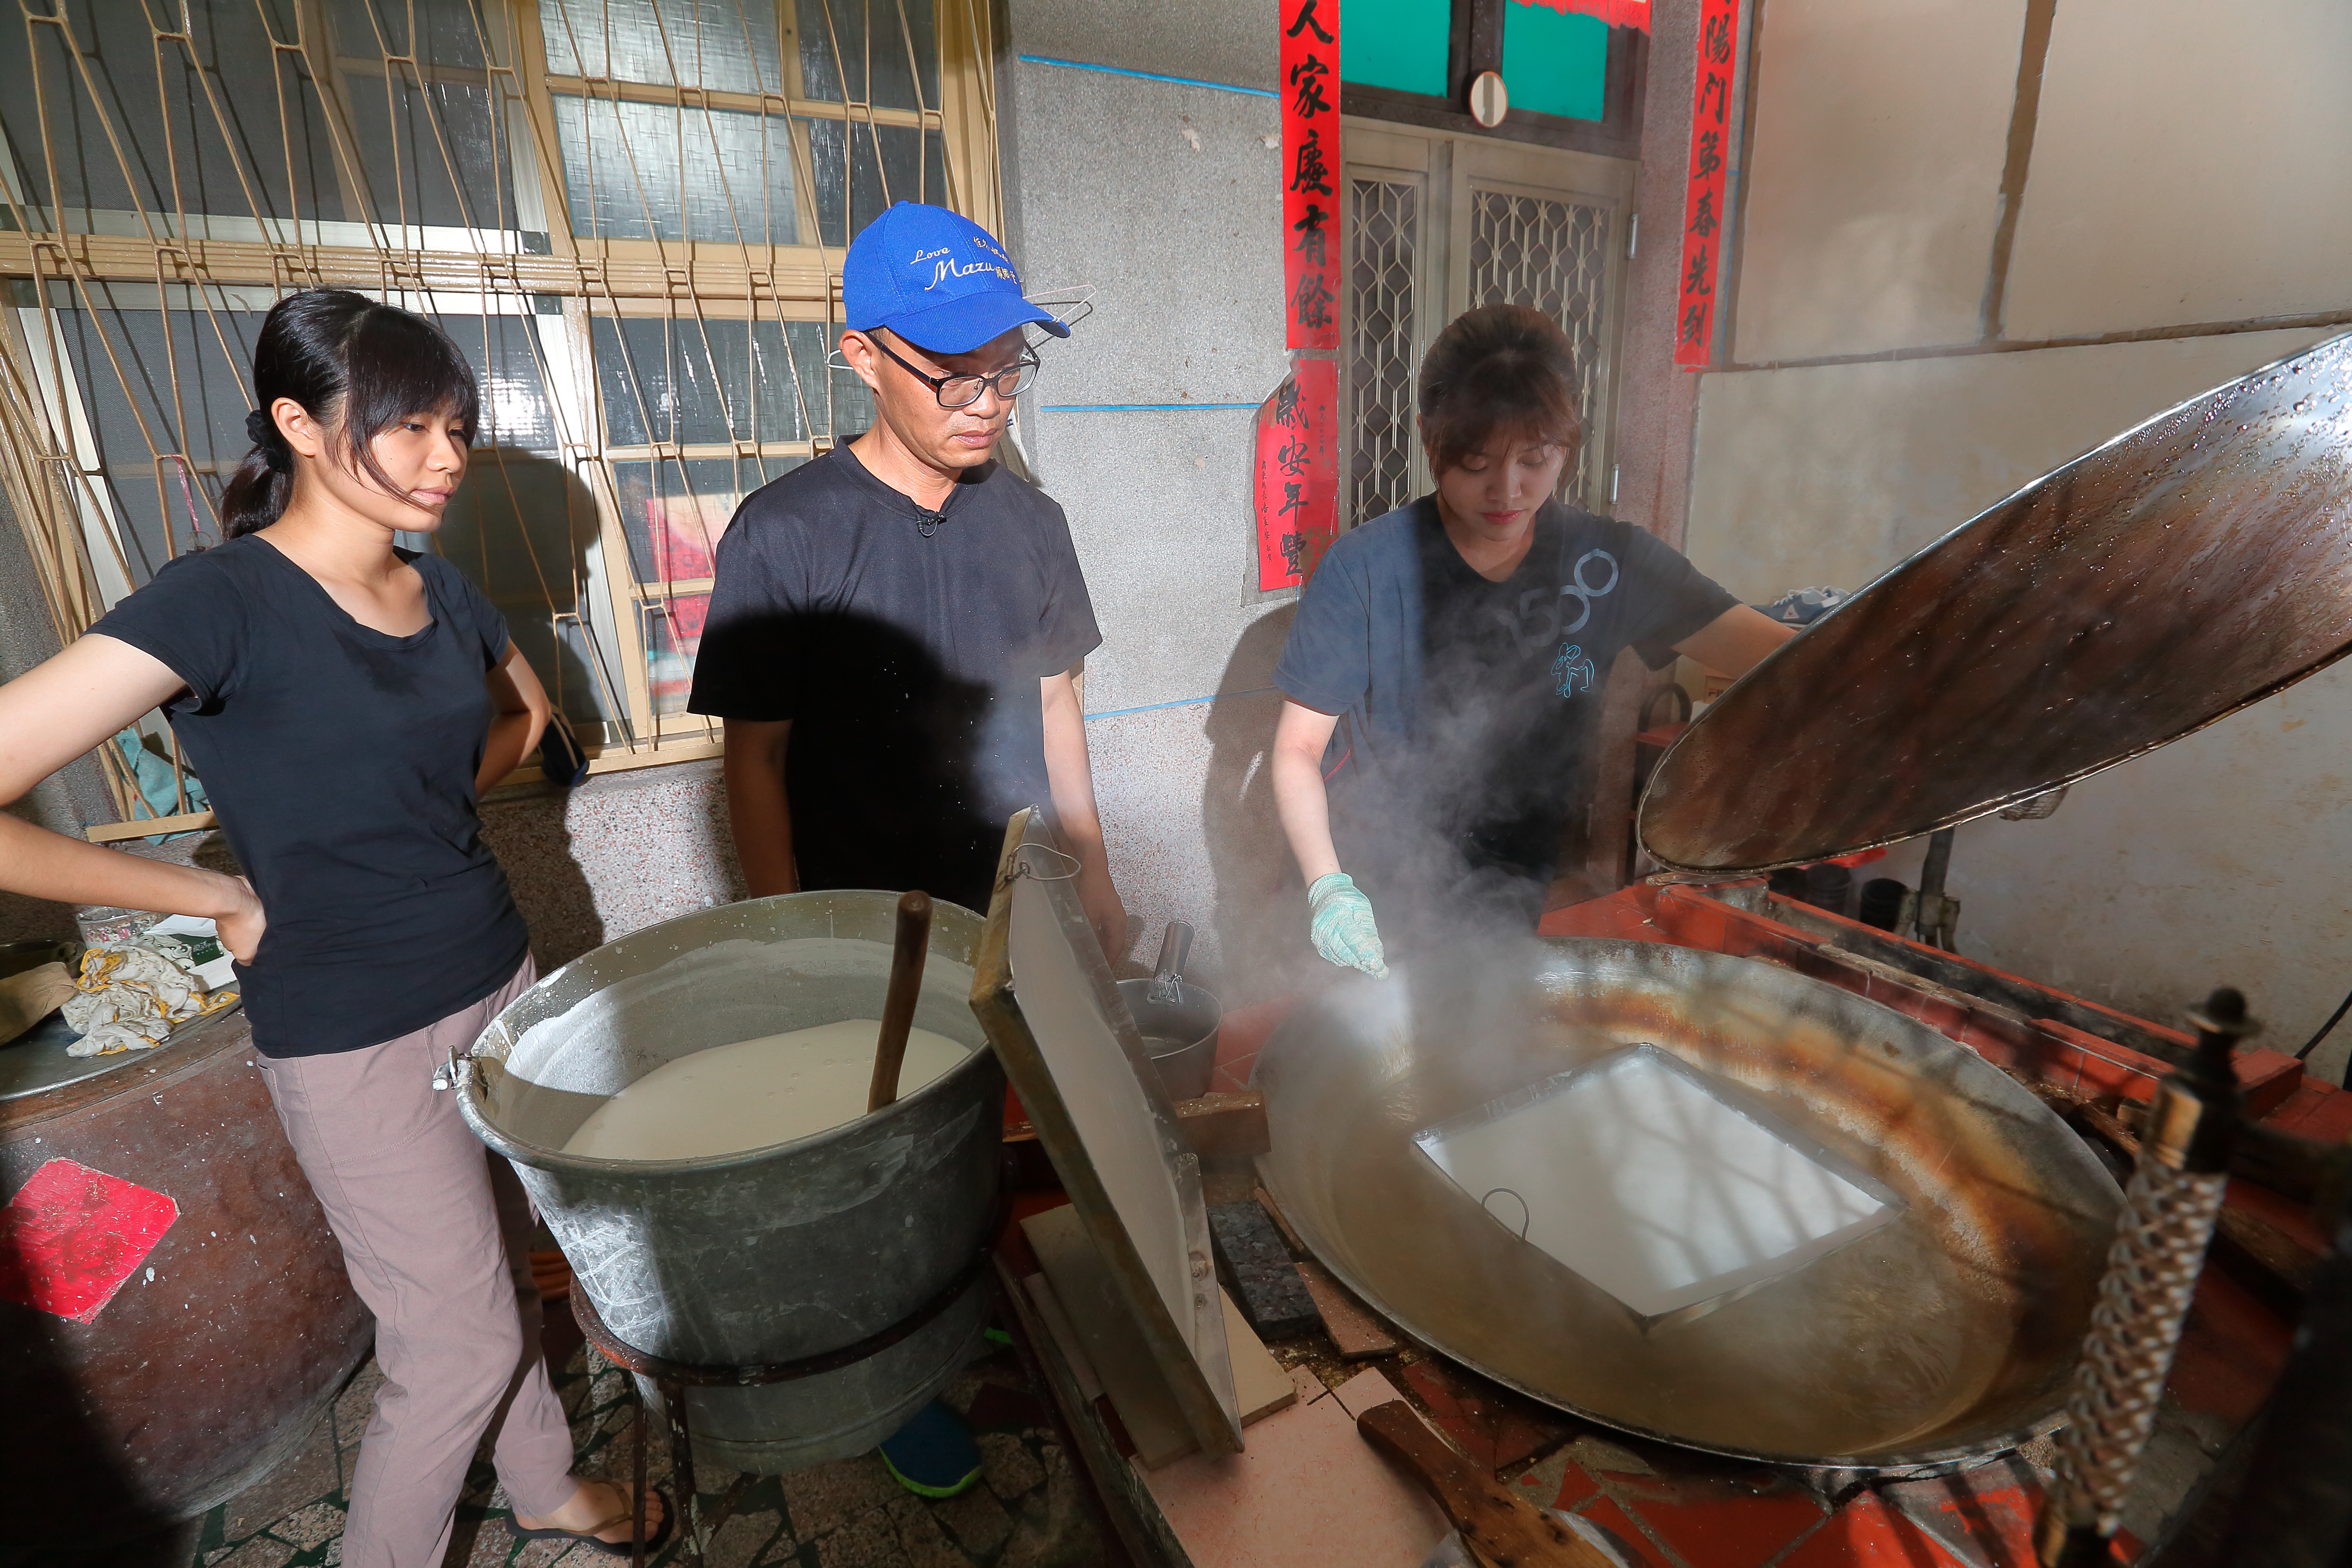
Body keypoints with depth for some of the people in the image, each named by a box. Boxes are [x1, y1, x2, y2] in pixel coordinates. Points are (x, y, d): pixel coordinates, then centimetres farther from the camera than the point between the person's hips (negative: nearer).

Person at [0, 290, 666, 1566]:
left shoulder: (439, 591, 2)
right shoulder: (220, 602, -18)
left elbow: (525, 713, 22)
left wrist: (418, 815, 8)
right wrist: (227, 900, -14)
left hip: (498, 980, 6)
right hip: (352, 1039, -6)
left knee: (501, 1271, 24)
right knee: (458, 1341, 8)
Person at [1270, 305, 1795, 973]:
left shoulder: (1608, 561, -7)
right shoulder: (1365, 569, -15)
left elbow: (1782, 658, -10)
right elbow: (1298, 747, -13)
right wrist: (1328, 887, -25)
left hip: (1511, 903, 3)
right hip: (1370, 897, -2)